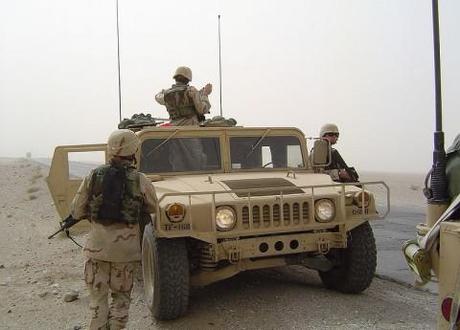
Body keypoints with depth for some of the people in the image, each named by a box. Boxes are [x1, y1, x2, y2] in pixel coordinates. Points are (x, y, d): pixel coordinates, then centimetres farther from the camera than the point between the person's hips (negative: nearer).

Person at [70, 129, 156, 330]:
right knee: (121, 297, 16)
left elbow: (76, 212, 1)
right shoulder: (140, 180, -7)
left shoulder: (94, 176, -3)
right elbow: (152, 208, 9)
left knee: (97, 297, 14)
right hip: (126, 247, -1)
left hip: (97, 244, 1)